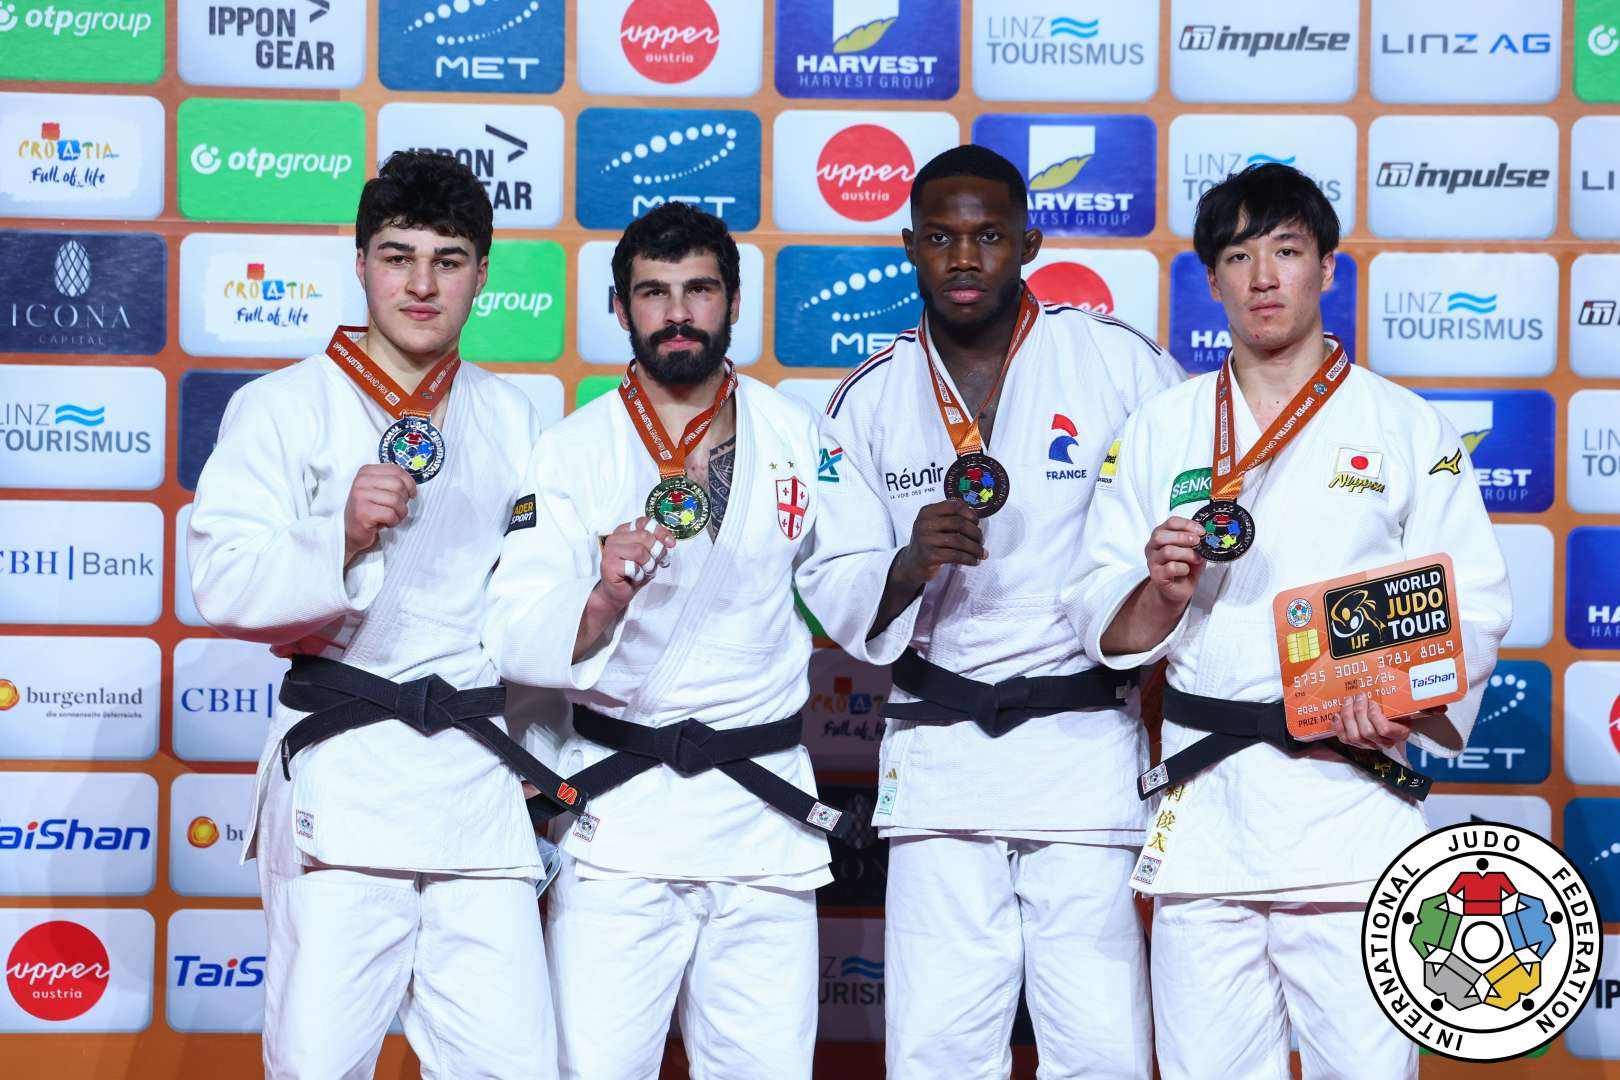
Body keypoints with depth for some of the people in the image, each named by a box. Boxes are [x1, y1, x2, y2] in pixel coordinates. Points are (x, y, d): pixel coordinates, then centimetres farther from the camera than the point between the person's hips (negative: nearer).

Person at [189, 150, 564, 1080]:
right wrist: (341, 537, -20)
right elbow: (224, 585, -7)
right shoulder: (285, 406, 2)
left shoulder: (511, 418, 16)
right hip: (341, 775, -3)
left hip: (477, 777, 4)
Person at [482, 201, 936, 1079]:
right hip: (619, 806, -2)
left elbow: (858, 605, 11)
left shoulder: (798, 435, 7)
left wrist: (913, 565, -9)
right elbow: (515, 638, -10)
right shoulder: (574, 449, 0)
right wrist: (600, 604, -28)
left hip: (764, 809, 2)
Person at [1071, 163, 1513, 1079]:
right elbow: (1107, 632, 11)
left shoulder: (1406, 428, 8)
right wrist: (1162, 591, -10)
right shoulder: (1162, 432, 12)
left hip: (1354, 790, -2)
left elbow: (1474, 609, 3)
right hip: (1202, 797, 2)